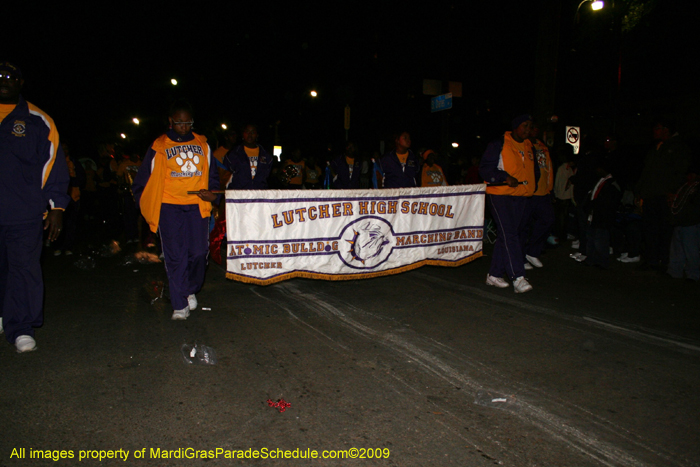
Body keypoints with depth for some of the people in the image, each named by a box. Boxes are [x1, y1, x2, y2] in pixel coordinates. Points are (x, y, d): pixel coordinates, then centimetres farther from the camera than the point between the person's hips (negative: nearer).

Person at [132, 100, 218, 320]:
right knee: (175, 256, -3)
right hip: (169, 207, -2)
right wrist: (147, 208, 6)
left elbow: (211, 175, 19)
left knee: (198, 252, -2)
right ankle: (180, 305, 5)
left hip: (197, 206, 2)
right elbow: (143, 181, 11)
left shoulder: (202, 145, 14)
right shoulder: (159, 147, 6)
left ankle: (191, 290, 25)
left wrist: (211, 192, 0)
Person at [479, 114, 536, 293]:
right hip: (500, 195, -7)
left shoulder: (529, 148, 17)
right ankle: (518, 277, -19)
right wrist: (505, 177, -20)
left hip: (520, 197, 7)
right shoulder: (499, 145, -5)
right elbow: (485, 169, -10)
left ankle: (494, 274, 17)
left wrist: (529, 187, 15)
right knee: (509, 235, -15)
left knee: (505, 236, 9)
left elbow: (531, 170, 29)